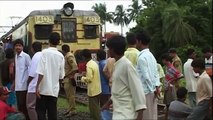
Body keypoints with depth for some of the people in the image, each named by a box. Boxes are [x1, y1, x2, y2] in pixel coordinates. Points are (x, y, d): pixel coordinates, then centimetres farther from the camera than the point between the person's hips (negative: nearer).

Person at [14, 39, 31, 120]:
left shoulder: (26, 56, -8)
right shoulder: (16, 56, 12)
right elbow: (16, 70, 16)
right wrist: (15, 82, 14)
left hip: (23, 85, -7)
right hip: (17, 85, 7)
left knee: (23, 105, -4)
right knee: (19, 105, 11)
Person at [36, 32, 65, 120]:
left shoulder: (45, 52, -8)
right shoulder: (61, 56, 5)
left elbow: (41, 72, -15)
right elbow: (61, 76, 8)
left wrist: (37, 86, -10)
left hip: (44, 89, -4)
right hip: (54, 90, 4)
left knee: (40, 111, 4)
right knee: (52, 113, 9)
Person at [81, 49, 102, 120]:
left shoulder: (89, 66, -20)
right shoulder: (94, 63, 8)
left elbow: (89, 79, -23)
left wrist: (83, 77, -7)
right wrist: (86, 74, 13)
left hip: (93, 90, -9)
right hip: (97, 89, 9)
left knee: (94, 108, -1)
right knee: (96, 107, 18)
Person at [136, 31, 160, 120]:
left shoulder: (141, 57, -16)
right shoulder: (151, 55, 13)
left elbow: (146, 76, -19)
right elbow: (156, 73, 11)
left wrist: (152, 89, -12)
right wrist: (157, 87, 6)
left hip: (146, 91, -8)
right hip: (152, 90, 8)